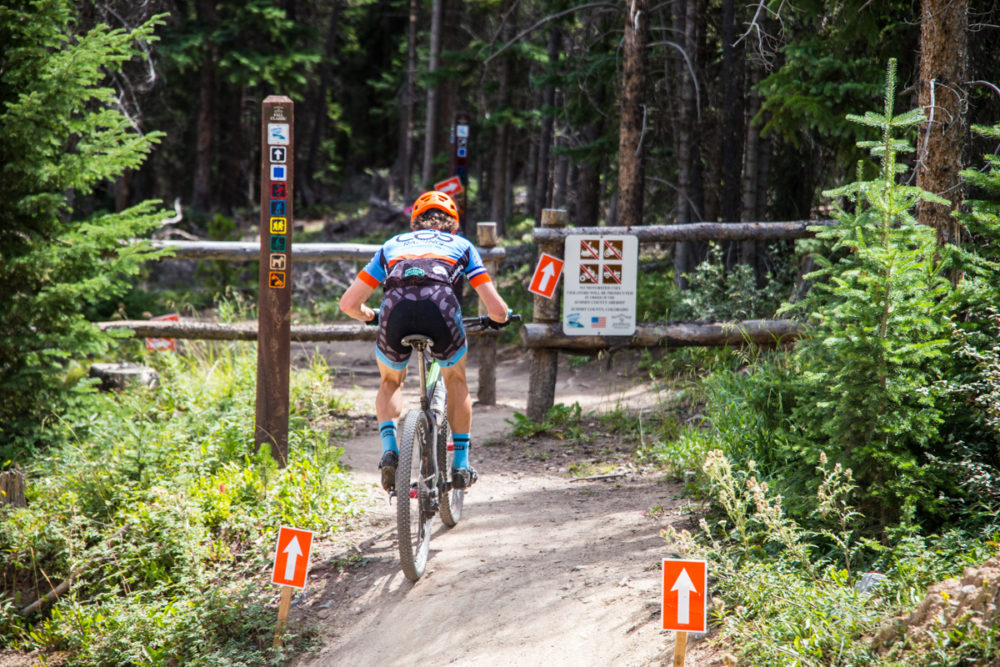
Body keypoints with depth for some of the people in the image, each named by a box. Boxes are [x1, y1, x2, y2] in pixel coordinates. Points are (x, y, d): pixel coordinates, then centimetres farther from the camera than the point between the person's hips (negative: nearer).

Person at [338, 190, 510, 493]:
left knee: (390, 382, 32)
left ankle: (389, 448, 8)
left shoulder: (392, 244, 34)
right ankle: (461, 464, 28)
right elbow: (498, 310, 23)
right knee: (456, 378, 31)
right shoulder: (462, 245, 30)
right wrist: (498, 318, 47)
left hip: (396, 308, 1)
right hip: (440, 307, -1)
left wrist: (370, 316, 52)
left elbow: (349, 303, 30)